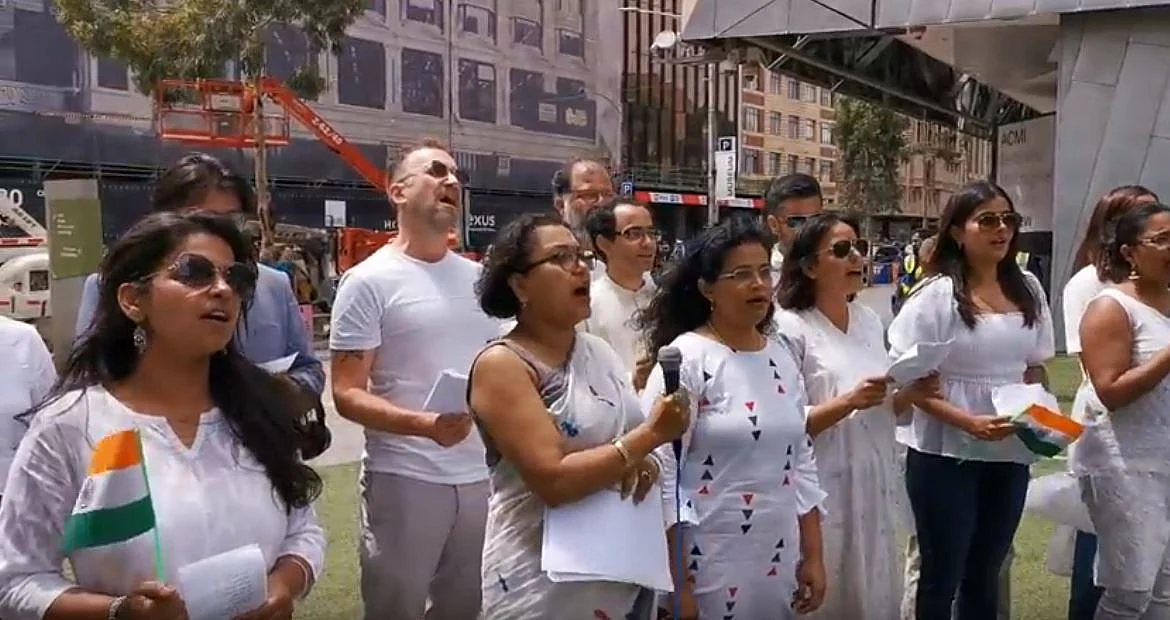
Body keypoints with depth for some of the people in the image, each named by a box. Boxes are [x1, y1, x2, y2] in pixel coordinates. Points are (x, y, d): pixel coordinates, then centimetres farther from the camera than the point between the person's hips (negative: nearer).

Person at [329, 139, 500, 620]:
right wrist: (424, 424, -26)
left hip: (481, 475, 6)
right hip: (404, 479, -5)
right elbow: (347, 394, -11)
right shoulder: (369, 281, -7)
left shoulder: (479, 277, 11)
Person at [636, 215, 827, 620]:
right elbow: (662, 474, -15)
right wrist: (676, 585, -15)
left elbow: (801, 462, 12)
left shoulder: (781, 359, 7)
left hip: (779, 560, 6)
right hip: (707, 565, -6)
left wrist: (813, 556, 9)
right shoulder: (684, 359, -12)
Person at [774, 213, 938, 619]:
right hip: (824, 490, -6)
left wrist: (912, 395, -2)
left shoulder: (870, 321, 10)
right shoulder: (790, 328, -12)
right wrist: (849, 402, -24)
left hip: (875, 486, 7)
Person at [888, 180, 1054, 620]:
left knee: (986, 571, 19)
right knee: (941, 575, 8)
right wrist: (966, 421, -24)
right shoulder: (936, 294, -12)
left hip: (1010, 454, 5)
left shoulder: (1027, 290, 4)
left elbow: (1034, 367, 14)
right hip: (946, 454, -5)